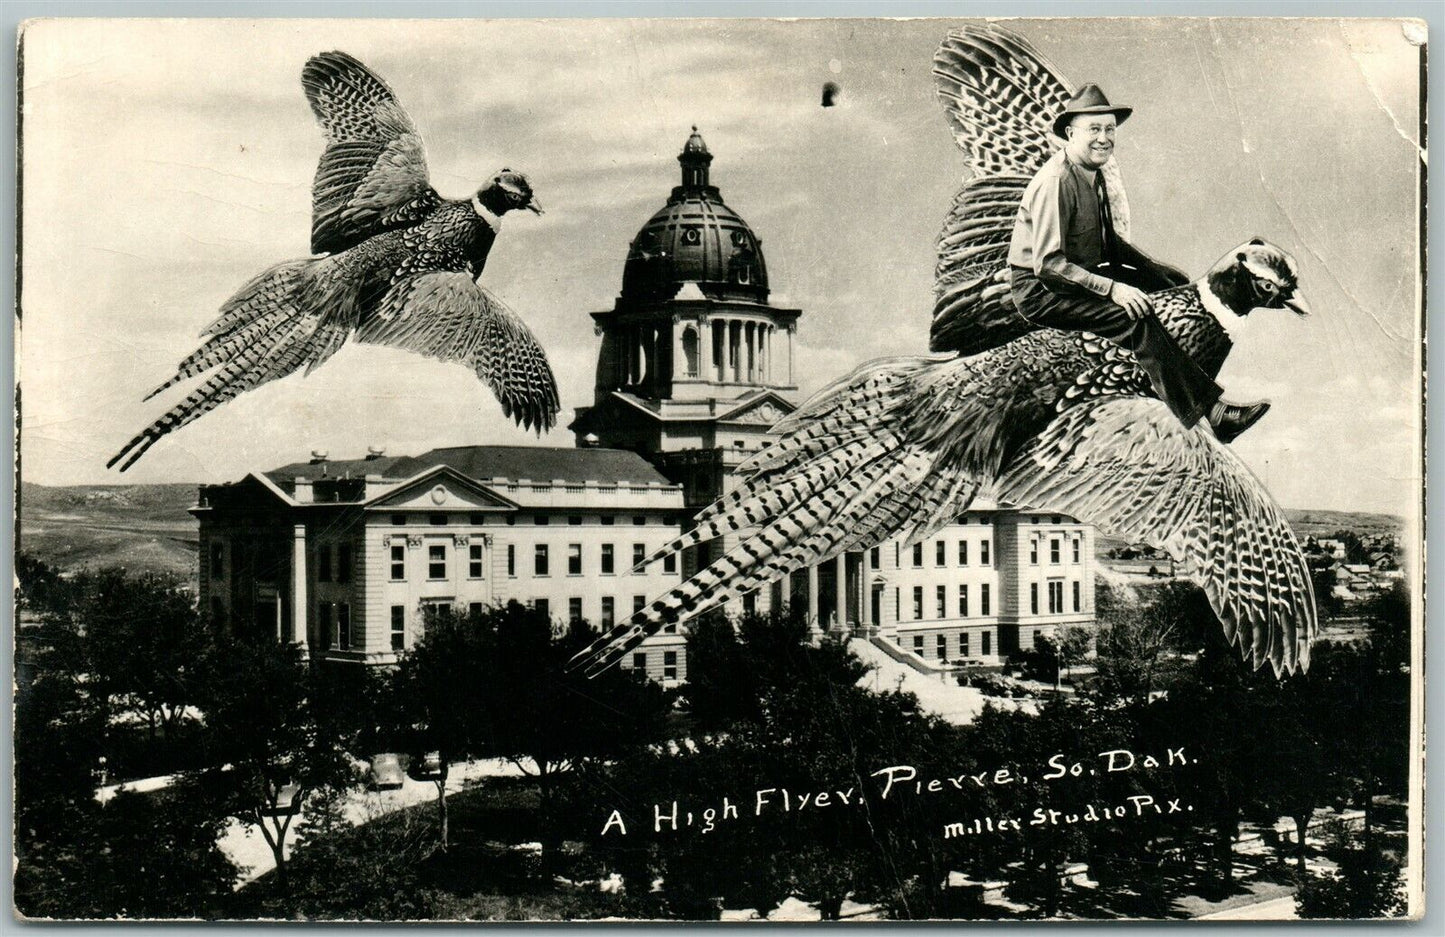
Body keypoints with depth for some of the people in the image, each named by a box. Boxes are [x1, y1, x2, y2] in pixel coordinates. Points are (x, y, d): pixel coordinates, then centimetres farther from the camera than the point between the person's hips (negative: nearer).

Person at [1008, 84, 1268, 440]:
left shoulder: (1092, 174, 9)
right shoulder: (1056, 182, -21)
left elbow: (1108, 240, 21)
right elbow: (1048, 264, -27)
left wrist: (1153, 266, 8)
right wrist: (1111, 288, -31)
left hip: (1081, 274, 10)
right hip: (1041, 291, -10)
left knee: (1174, 283, -2)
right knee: (1137, 317, -28)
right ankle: (1209, 411, -25)